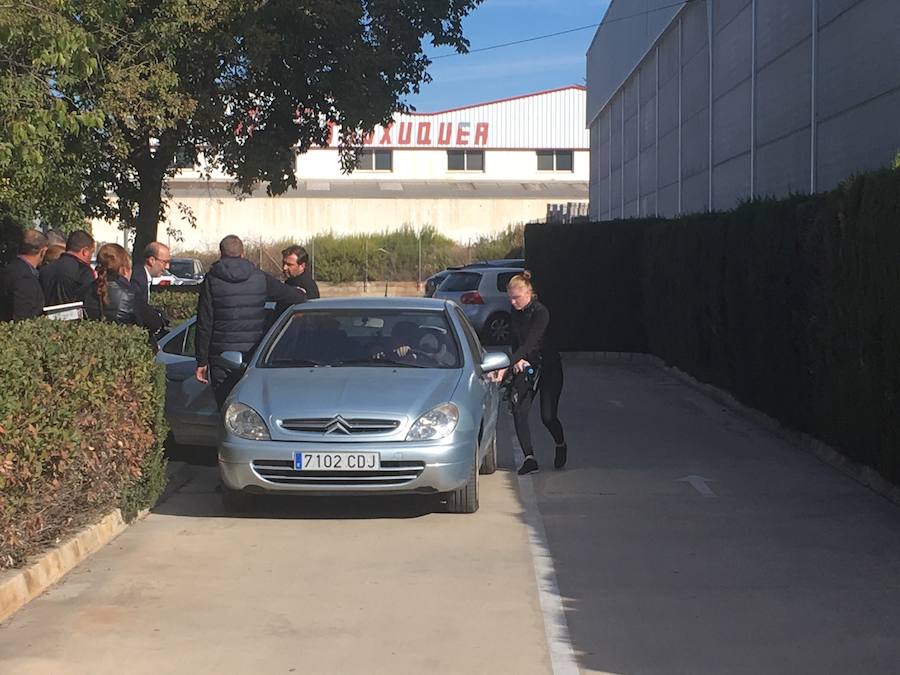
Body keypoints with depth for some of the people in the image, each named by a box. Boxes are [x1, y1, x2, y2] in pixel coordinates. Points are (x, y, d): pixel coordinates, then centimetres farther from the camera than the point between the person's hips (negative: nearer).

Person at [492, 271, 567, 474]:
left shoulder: (541, 313, -23)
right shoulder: (516, 312, -2)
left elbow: (530, 343, -33)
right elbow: (516, 341, 5)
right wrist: (517, 361, -15)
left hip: (548, 367, -6)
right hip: (526, 366, 6)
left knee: (548, 416, -4)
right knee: (519, 412, -11)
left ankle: (561, 446, 27)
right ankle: (530, 458, -6)